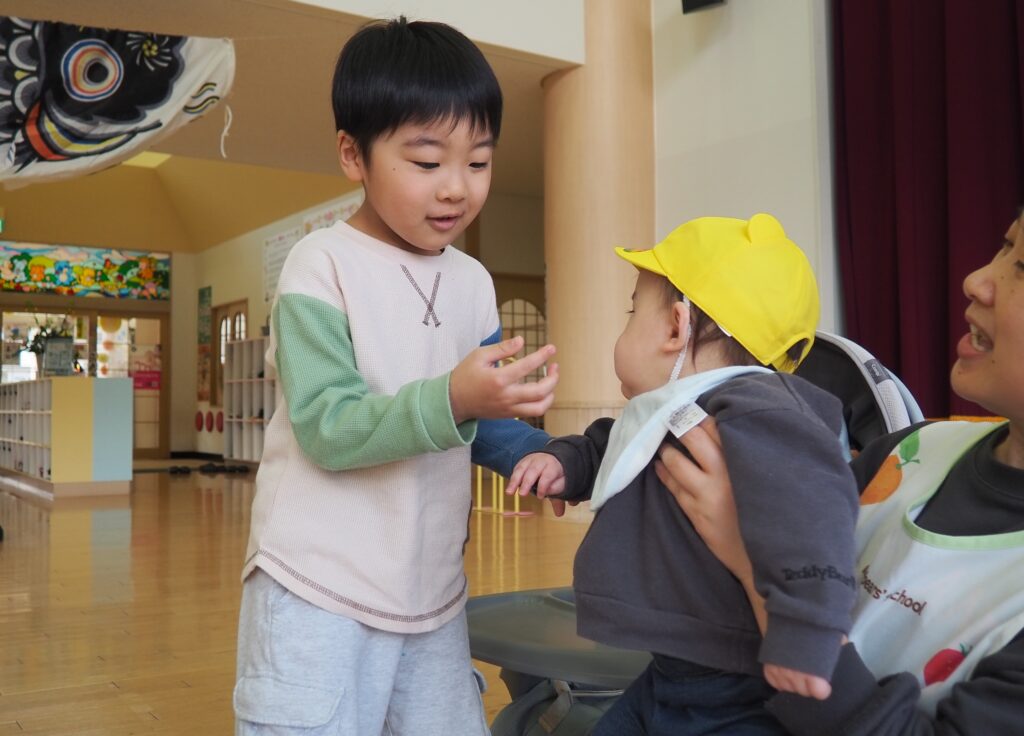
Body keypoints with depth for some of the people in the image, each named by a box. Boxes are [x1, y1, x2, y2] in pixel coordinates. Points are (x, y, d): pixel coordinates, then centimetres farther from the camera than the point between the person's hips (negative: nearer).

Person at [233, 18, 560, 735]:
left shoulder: (473, 281, 7)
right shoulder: (322, 265, -12)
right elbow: (325, 428, -20)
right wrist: (451, 400, -33)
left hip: (433, 591, 6)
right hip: (319, 594, -6)